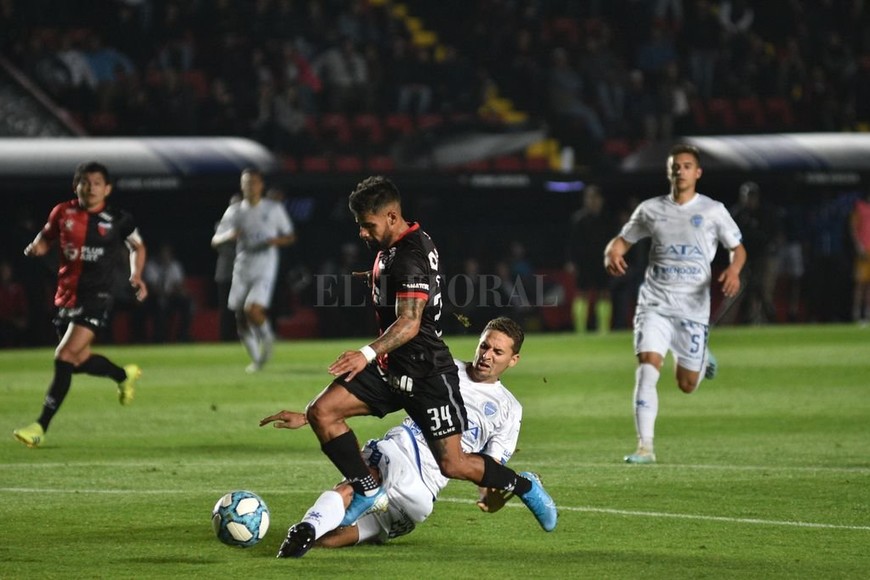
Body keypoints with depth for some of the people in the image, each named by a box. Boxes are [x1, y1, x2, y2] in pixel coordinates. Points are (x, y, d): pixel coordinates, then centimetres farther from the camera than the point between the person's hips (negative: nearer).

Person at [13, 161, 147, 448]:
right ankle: (125, 374, 46)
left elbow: (137, 246, 15)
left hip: (96, 297, -5)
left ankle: (41, 427, -16)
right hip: (67, 295, 5)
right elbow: (46, 237, 16)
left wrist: (136, 275, 0)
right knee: (79, 360, 14)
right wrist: (36, 247, -7)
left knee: (65, 356, -17)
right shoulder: (63, 212, 1)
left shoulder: (118, 220, -3)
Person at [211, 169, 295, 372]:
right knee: (241, 318, 3)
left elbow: (290, 236, 9)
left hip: (265, 269, -3)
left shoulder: (274, 209, 2)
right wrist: (229, 235, -19)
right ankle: (257, 359, 21)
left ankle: (267, 338, 7)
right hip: (241, 269, 3)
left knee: (252, 309, -23)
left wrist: (275, 240, -13)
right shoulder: (234, 211, 6)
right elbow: (215, 240, 4)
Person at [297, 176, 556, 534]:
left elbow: (409, 323, -32)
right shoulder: (392, 248, 9)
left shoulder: (410, 257, -22)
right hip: (391, 369, 10)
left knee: (452, 464, -6)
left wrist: (368, 354, -45)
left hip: (426, 371, -10)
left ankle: (524, 487, 19)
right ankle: (367, 492, 0)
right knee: (321, 412, -7)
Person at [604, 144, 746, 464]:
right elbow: (622, 240, 16)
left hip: (694, 306, 0)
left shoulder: (712, 210, 3)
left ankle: (702, 358, 44)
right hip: (655, 303, 0)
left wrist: (734, 269, -15)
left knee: (687, 385, 6)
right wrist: (612, 254, -9)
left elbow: (738, 248, 8)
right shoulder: (650, 210, 7)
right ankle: (645, 447, -20)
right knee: (647, 367, -20)